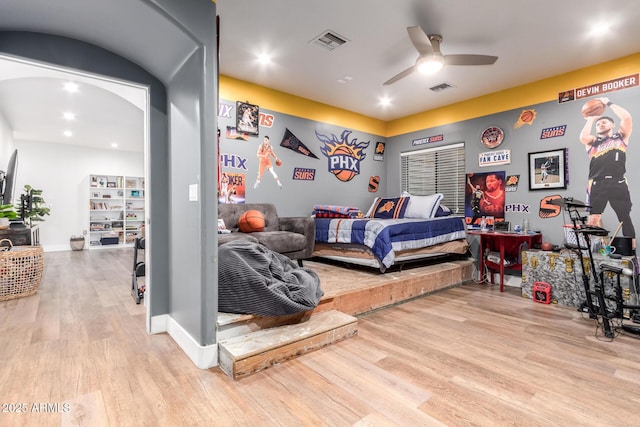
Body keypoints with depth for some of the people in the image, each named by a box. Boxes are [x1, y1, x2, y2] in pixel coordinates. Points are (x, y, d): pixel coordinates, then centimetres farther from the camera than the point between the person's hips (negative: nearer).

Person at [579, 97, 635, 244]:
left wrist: (608, 103, 12)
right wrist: (590, 119, 9)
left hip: (618, 183, 0)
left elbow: (627, 118, 2)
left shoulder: (621, 136, 18)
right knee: (593, 219, -8)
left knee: (625, 218, 3)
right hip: (597, 184, 0)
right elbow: (583, 137, -6)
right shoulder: (592, 141, 18)